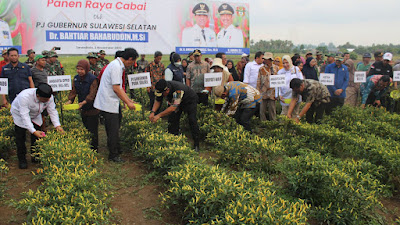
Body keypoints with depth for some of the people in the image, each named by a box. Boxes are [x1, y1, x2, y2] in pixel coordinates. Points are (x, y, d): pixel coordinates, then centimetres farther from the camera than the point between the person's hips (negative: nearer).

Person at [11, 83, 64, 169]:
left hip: (35, 115, 4)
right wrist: (33, 131, -50)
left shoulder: (49, 97, -28)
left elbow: (52, 111, -20)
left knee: (37, 137, 5)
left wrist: (57, 125, -33)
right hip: (19, 114, -4)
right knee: (20, 138, -5)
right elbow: (24, 116, -43)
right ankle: (22, 160, 9)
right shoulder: (24, 97, -43)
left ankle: (36, 157, 21)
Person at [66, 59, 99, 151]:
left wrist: (84, 102, -34)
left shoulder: (93, 79, -15)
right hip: (83, 109, 6)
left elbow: (92, 93, -21)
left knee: (92, 130, -2)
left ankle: (94, 148, 8)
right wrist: (70, 100, -13)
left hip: (92, 108, -6)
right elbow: (73, 91, 5)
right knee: (86, 128, 15)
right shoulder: (76, 79, 6)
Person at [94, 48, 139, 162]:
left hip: (112, 102, 10)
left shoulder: (118, 65, 13)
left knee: (114, 129, 18)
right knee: (113, 130, -2)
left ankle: (116, 150, 30)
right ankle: (113, 155, 10)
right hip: (108, 103, -10)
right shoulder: (116, 67, -19)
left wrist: (128, 99, 16)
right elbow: (116, 88, -23)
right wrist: (128, 103, -18)